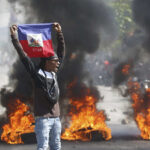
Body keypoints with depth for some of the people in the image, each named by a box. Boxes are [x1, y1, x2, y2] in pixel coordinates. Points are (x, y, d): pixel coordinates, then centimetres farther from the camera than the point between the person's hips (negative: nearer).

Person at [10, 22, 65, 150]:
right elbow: (23, 56, -7)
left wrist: (59, 33, 22)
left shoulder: (53, 73, 12)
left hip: (56, 118, 7)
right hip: (43, 118, -6)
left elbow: (61, 52, 21)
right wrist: (14, 36, -9)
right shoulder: (37, 74, -4)